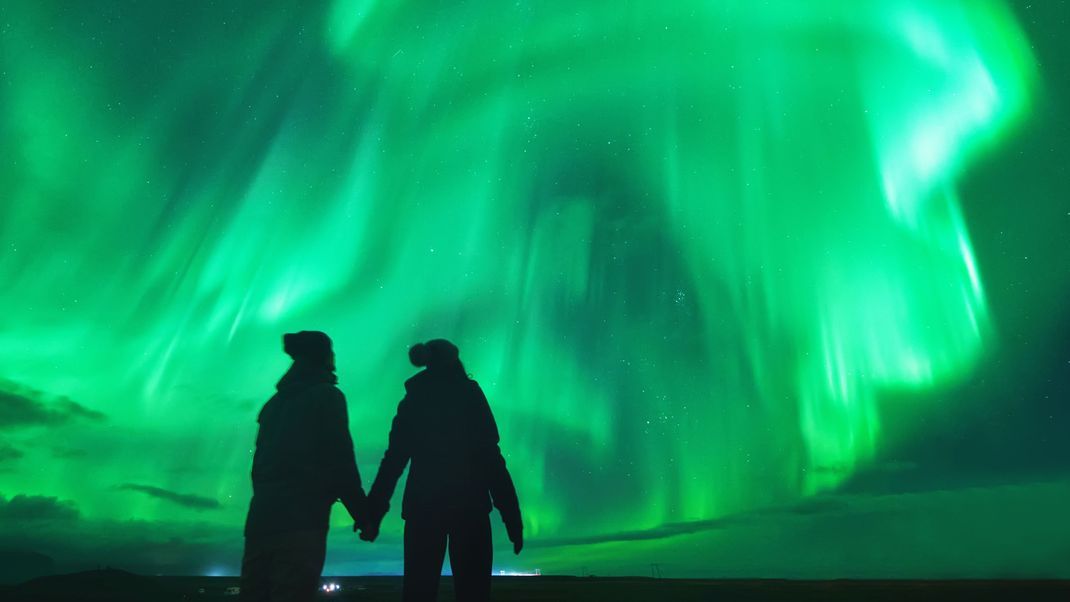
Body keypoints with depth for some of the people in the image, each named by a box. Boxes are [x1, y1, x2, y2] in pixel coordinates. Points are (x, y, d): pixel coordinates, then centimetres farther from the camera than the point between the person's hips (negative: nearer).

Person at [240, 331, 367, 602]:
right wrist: (363, 513, -3)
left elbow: (261, 460, 18)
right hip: (300, 520, -7)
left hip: (260, 518, 7)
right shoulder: (327, 396, -2)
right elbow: (340, 460, -9)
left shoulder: (275, 401, 19)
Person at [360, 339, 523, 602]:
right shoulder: (468, 394, -2)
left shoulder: (412, 400, 8)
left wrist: (373, 515, 11)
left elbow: (393, 461, 5)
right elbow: (490, 457, -8)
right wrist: (512, 518, -6)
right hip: (468, 504, -3)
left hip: (423, 505, 4)